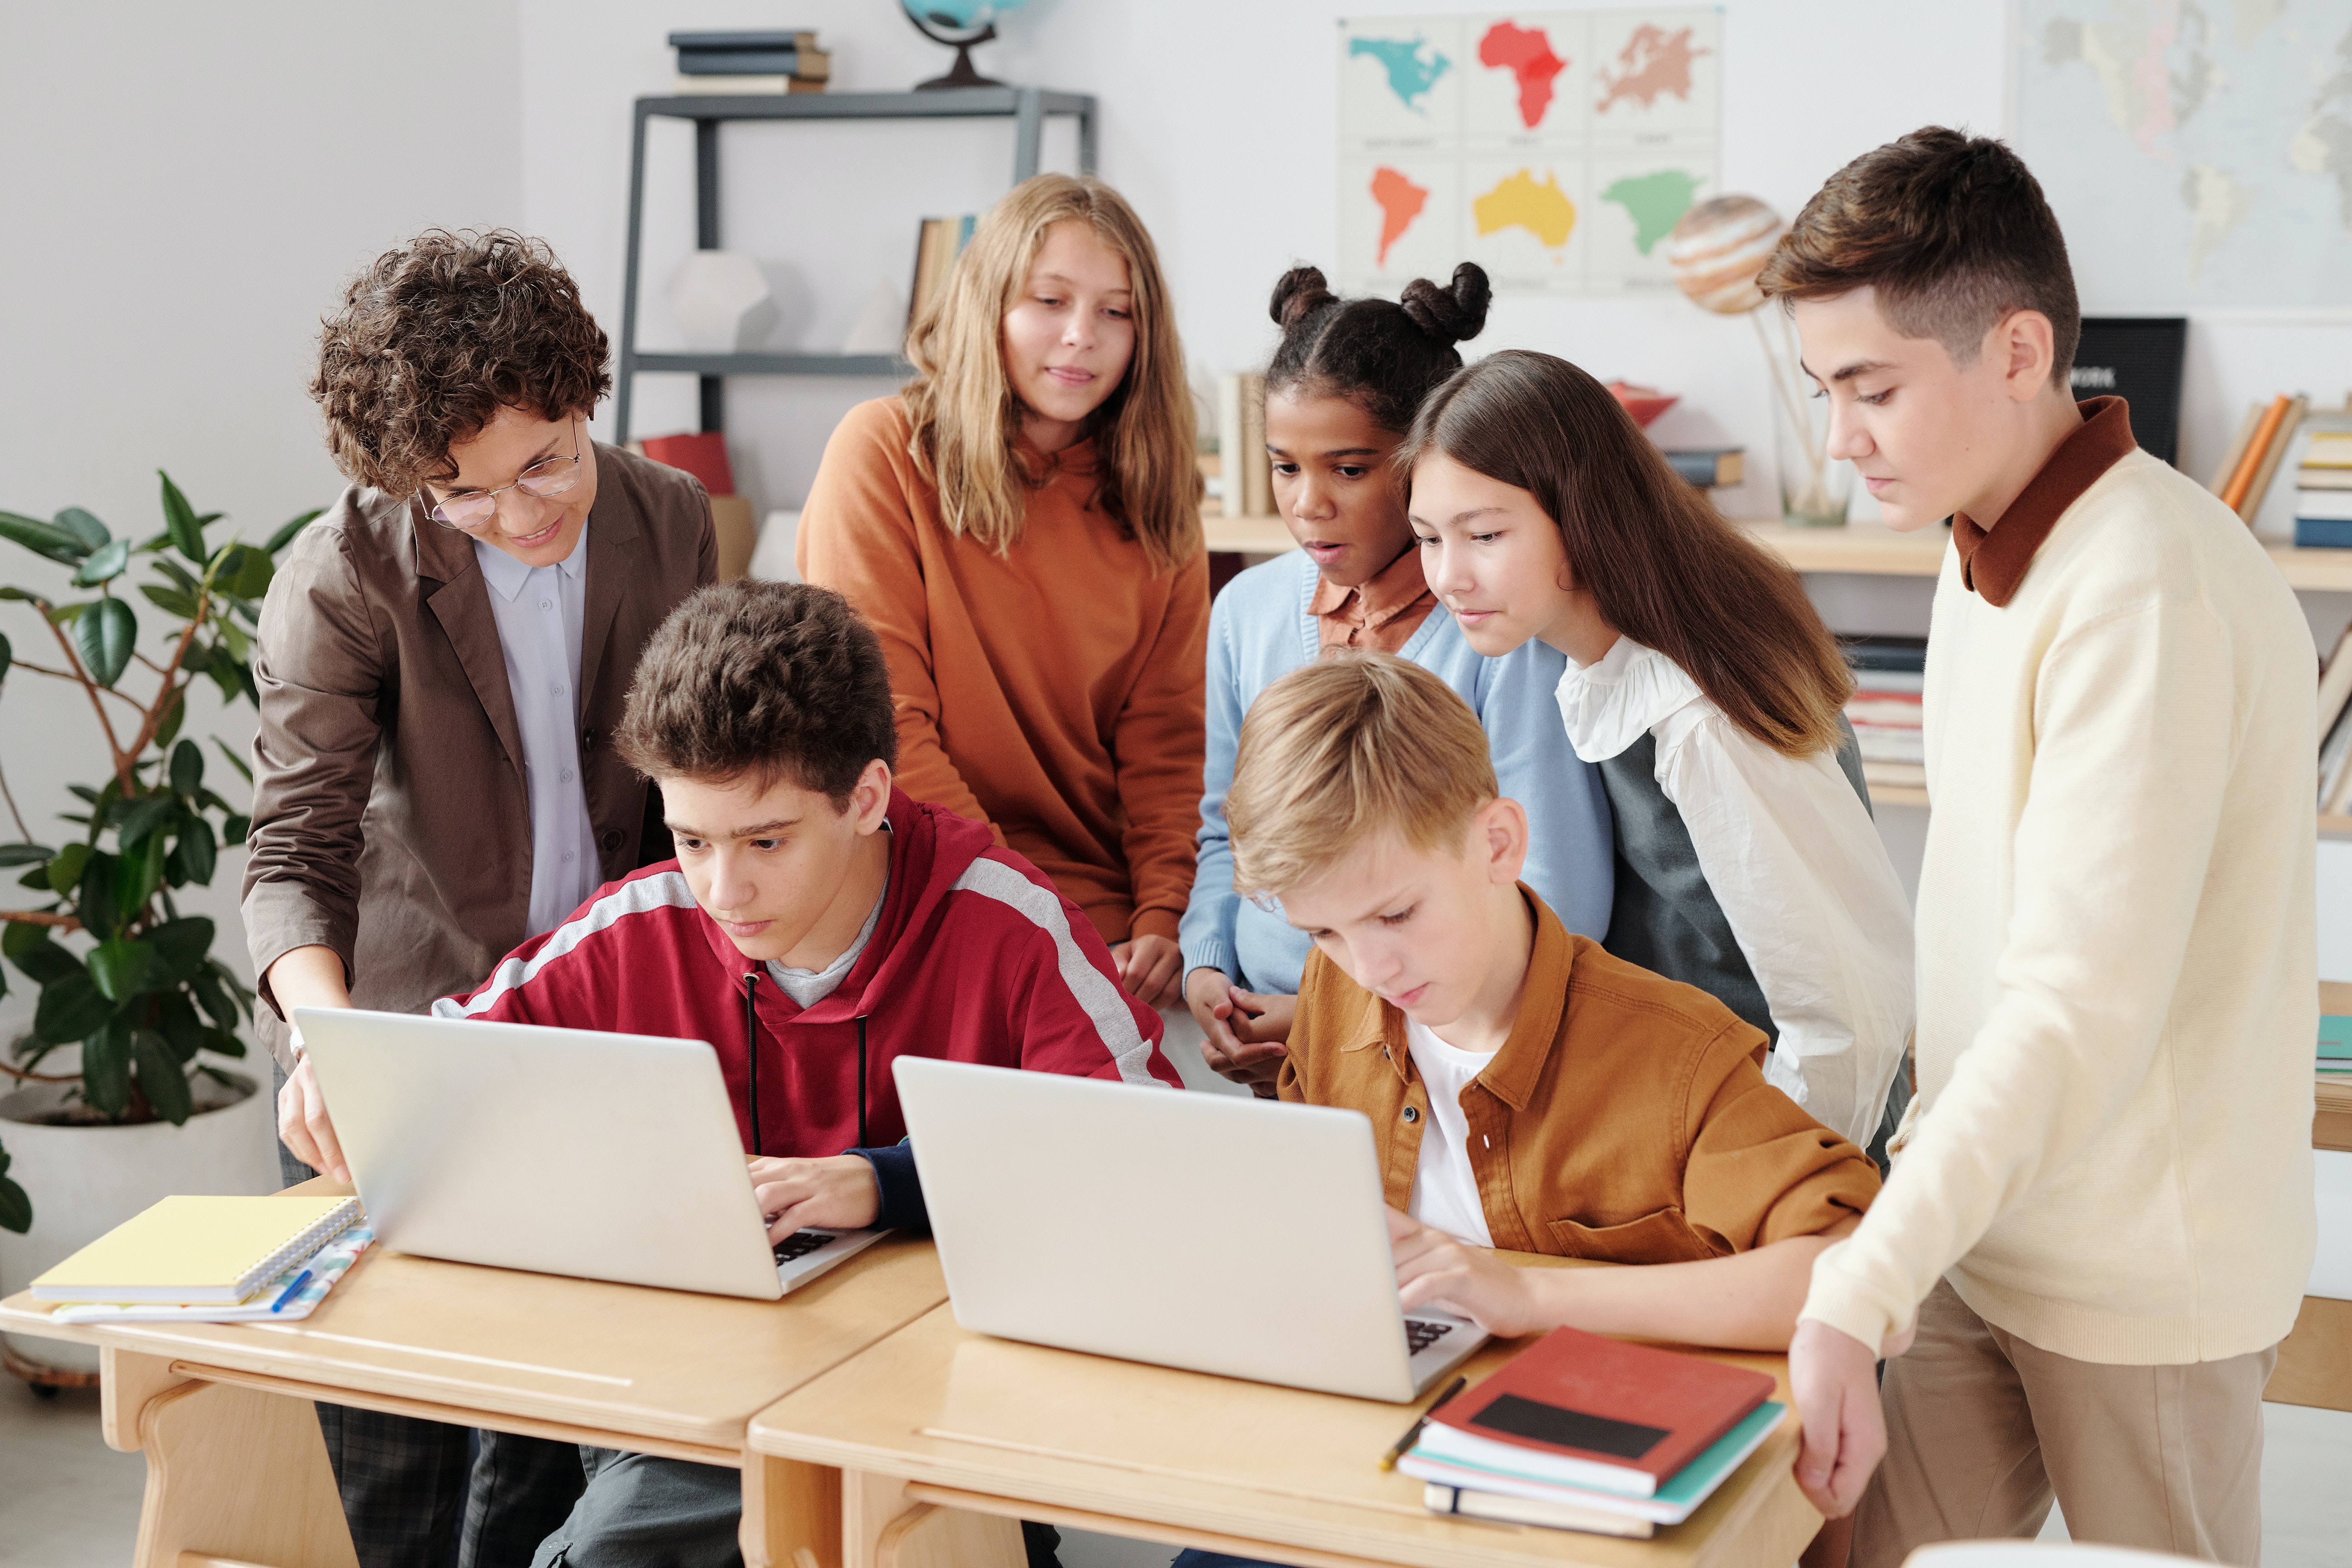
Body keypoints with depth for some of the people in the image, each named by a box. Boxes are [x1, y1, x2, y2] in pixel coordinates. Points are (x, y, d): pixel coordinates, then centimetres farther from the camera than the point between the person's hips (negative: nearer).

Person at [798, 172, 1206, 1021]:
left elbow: (1166, 737, 7)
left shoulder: (1151, 497, 11)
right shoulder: (884, 451, -3)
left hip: (1115, 928, 4)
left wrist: (1164, 919, -10)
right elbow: (879, 724, -8)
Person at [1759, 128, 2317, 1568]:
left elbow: (2081, 1012, -28)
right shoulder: (1992, 554, 8)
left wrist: (1857, 1297, -30)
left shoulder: (2150, 592, -22)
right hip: (1984, 1221, 8)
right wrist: (1931, 1164, 12)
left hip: (2140, 1274, -8)